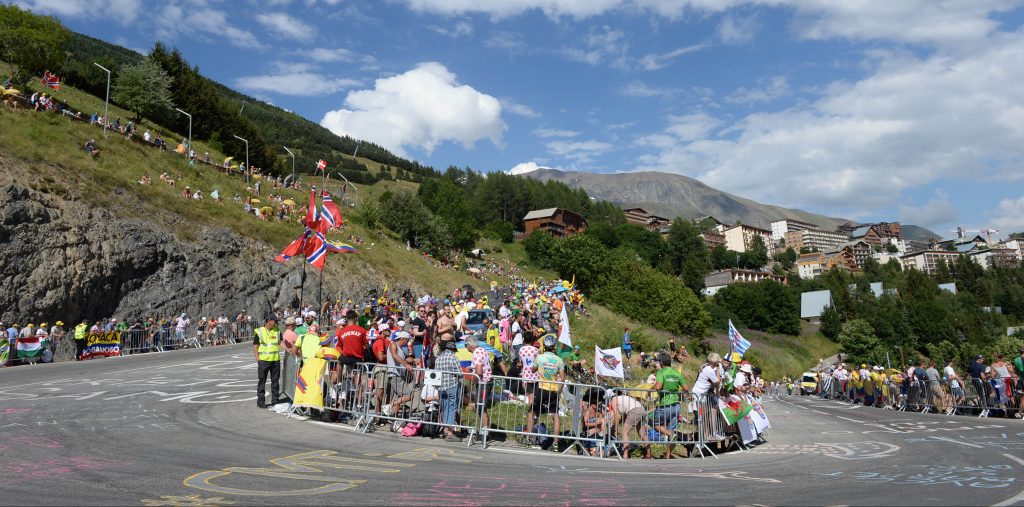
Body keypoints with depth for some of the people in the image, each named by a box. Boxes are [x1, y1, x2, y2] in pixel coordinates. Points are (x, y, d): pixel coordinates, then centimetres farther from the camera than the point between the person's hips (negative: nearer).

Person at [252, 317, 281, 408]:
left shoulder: (277, 331, 10)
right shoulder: (259, 332, -1)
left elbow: (281, 342, 7)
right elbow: (255, 347, -1)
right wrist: (257, 359, -9)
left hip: (276, 359, 4)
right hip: (263, 360, -4)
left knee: (275, 380, 9)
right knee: (262, 381, 1)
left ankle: (275, 400, 18)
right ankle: (260, 401, 8)